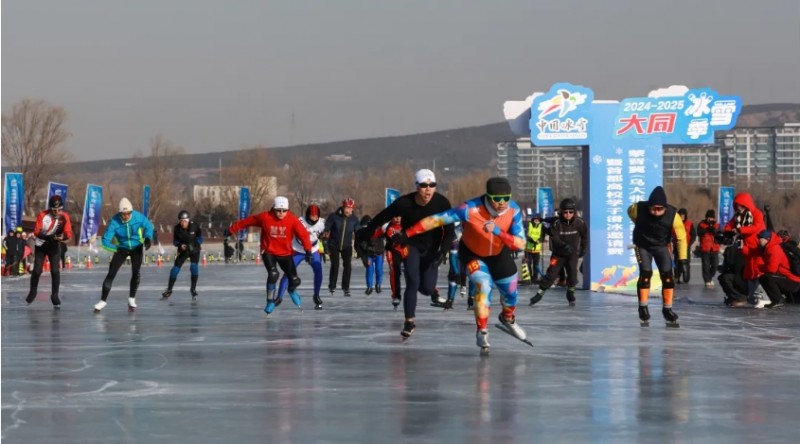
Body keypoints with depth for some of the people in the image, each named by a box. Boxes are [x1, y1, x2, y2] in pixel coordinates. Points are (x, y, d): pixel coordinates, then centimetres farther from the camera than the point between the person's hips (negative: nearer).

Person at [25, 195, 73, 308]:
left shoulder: (64, 217, -13)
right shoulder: (42, 215, -19)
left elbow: (68, 233, -16)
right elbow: (36, 232, -19)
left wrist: (63, 236, -40)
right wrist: (50, 237, -34)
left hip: (54, 246, 1)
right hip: (41, 245, -1)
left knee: (55, 271, -11)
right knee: (37, 270, -2)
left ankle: (55, 295, 2)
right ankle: (33, 292, 24)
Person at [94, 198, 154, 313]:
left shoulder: (138, 217, -22)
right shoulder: (114, 222, -27)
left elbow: (148, 226, -2)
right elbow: (106, 241, -24)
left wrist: (148, 238, -19)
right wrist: (116, 249, -35)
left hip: (137, 248, 1)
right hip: (121, 249, -1)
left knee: (136, 273, -10)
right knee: (111, 273, -6)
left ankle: (132, 299, 8)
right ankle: (103, 300, 3)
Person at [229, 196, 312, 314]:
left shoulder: (292, 220, -15)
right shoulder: (264, 217, -16)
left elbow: (303, 234, -17)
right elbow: (246, 222, -5)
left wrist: (308, 250, -28)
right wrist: (231, 229, 1)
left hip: (285, 253, 2)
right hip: (268, 252, -1)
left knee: (295, 280, -4)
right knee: (273, 274, -26)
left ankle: (292, 290, 36)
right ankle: (270, 301, -3)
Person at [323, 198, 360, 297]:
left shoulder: (354, 219, -7)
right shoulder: (334, 216, -15)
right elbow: (327, 227, -6)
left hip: (347, 246, 2)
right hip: (334, 245, -2)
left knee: (347, 265, -5)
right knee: (335, 265, -9)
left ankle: (346, 288, 6)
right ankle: (332, 286, 7)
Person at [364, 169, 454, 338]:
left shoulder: (442, 203, -23)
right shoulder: (404, 203, -25)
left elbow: (449, 231, -16)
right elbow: (381, 218, -12)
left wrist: (443, 251, -28)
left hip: (431, 248, 1)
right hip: (410, 245, -1)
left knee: (426, 288, -5)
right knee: (412, 282, -16)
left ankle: (433, 290, 34)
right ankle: (409, 322, -2)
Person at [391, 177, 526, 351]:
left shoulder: (514, 211, -27)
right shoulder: (471, 209, -37)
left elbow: (520, 244, -32)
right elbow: (436, 219, -33)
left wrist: (498, 232, -48)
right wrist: (407, 234, -33)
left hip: (499, 254, 4)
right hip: (472, 254, -4)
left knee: (510, 293, 13)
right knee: (484, 286, -24)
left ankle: (508, 318, 46)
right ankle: (482, 331, -8)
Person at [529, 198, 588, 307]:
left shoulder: (579, 223, -10)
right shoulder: (557, 224, -16)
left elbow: (585, 235, 6)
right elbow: (554, 238, -23)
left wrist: (583, 248, 9)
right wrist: (564, 245, -39)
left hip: (573, 254, 1)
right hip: (559, 253, -1)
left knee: (572, 273, -9)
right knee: (551, 273, -8)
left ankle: (571, 294, 11)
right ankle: (540, 293, 0)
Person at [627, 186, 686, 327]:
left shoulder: (672, 215, -31)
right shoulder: (638, 209, -29)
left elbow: (681, 236, -20)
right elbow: (630, 211, -2)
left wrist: (682, 258, -20)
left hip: (662, 246, 1)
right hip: (643, 245, -1)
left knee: (668, 276, -5)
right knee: (645, 274, -14)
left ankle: (667, 310, 9)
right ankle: (643, 309, 0)